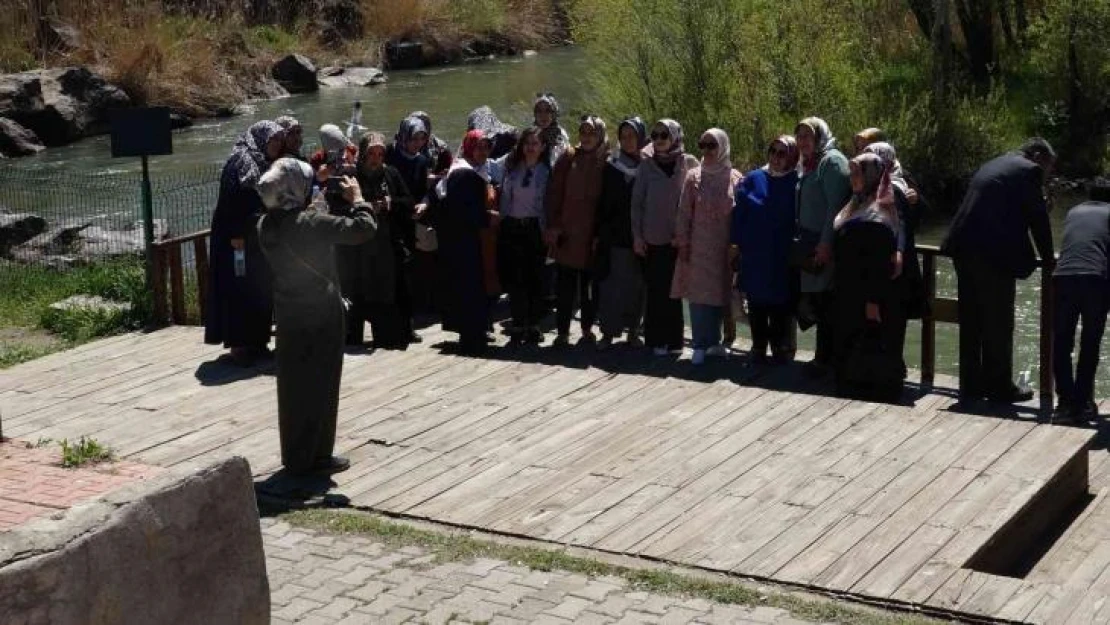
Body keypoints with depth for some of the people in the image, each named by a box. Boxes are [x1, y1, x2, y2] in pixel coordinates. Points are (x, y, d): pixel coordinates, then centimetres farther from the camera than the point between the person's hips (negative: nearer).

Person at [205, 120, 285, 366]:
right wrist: (236, 235, -24)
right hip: (240, 240, -9)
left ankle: (256, 341, 18)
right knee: (241, 290, -6)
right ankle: (239, 345, -3)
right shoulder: (240, 161, -11)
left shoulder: (265, 164, 16)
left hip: (259, 241, 9)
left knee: (260, 290, 10)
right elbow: (232, 200, -19)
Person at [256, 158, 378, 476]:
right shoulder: (309, 223, -22)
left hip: (288, 312, 7)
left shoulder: (266, 225, -1)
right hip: (321, 313, -7)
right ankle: (313, 456, 12)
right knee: (319, 383, 5)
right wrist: (357, 198, -8)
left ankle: (293, 453, 25)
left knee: (292, 381, 15)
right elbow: (363, 229, -25)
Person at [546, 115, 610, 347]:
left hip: (592, 235, 0)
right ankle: (563, 331, 6)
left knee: (590, 283, 8)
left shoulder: (606, 162, 3)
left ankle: (587, 327, 20)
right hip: (567, 232, 0)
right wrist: (553, 226, -6)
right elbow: (554, 193, 2)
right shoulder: (568, 158, 4)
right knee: (566, 284, 1)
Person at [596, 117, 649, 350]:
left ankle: (633, 330, 15)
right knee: (612, 284, -2)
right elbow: (603, 202, 7)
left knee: (636, 285, 4)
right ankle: (608, 331, 4)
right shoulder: (612, 167, 7)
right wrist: (599, 232, 1)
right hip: (615, 235, 1)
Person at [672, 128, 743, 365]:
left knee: (719, 294, 4)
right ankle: (701, 346, -3)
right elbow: (684, 212, 4)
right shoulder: (693, 177, 4)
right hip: (698, 246, 0)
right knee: (699, 294, -5)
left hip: (724, 246, 1)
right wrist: (682, 242, -1)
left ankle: (713, 342, 14)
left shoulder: (735, 179, 3)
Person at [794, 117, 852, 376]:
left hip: (824, 247, -9)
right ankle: (824, 358, 14)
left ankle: (825, 360, 0)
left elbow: (836, 205, -17)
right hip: (810, 246, 9)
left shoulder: (832, 161, -9)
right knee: (813, 303, 8)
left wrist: (825, 243, -22)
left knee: (824, 303, -5)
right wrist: (799, 241, 17)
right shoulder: (809, 165, 19)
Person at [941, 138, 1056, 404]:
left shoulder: (991, 166, 24)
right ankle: (1000, 388, 9)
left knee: (971, 323, 13)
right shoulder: (1029, 171, -1)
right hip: (995, 254, -8)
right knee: (998, 325, 2)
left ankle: (971, 385, 19)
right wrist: (1049, 261, 9)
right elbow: (1038, 219, -1)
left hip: (965, 249, 8)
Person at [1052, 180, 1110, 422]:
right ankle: (1082, 403, 9)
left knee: (1061, 345, 12)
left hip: (1063, 277, 2)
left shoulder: (1073, 212, 27)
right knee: (1090, 345, 10)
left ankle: (1066, 401, 6)